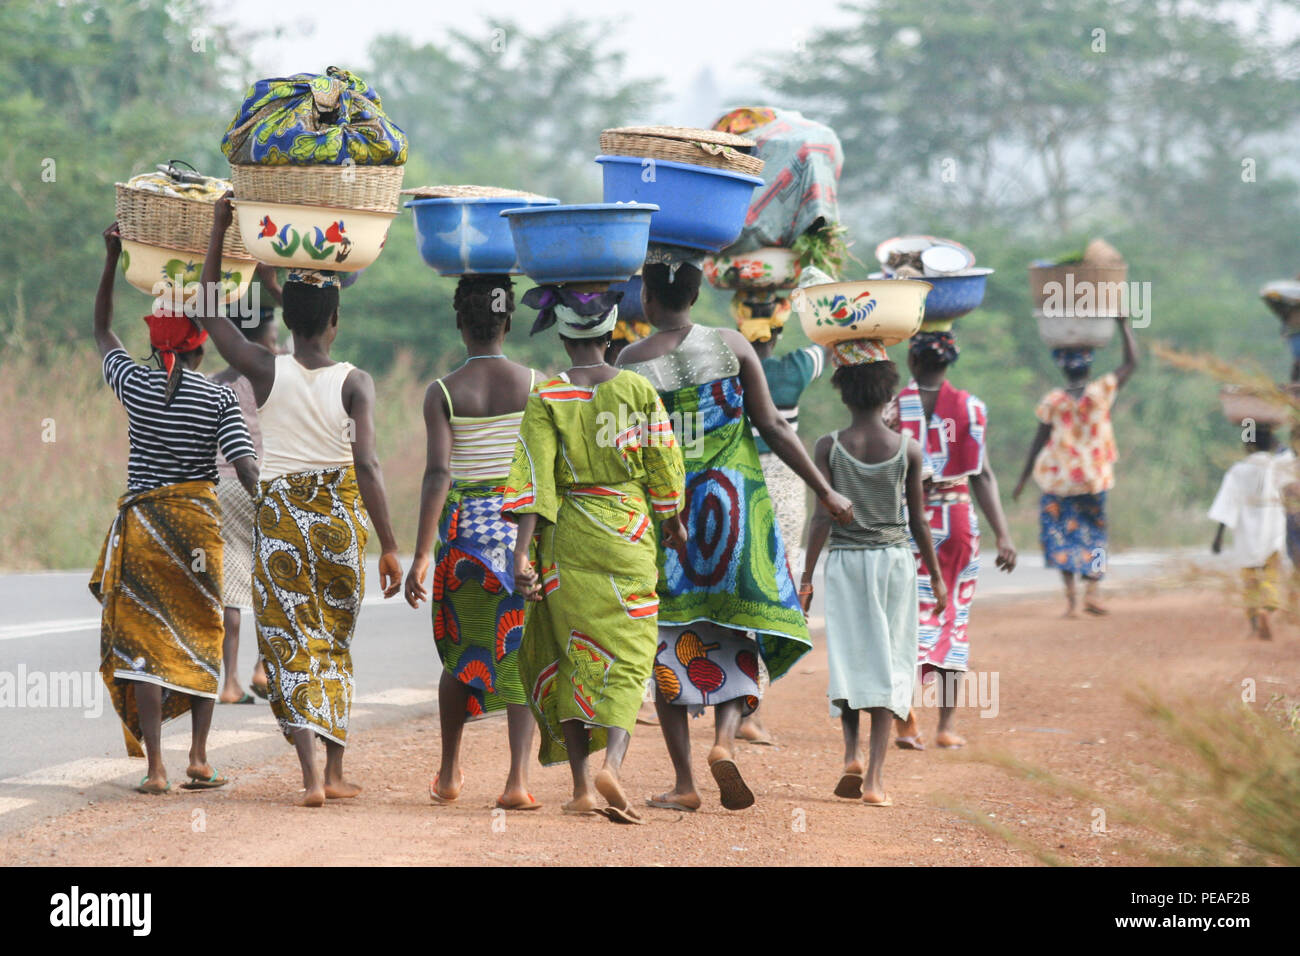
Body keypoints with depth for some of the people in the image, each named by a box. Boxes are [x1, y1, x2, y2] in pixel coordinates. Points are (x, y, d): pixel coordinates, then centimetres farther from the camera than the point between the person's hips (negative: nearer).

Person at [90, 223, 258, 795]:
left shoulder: (134, 385, -1)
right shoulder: (219, 399, -7)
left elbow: (101, 332, 16)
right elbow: (244, 468, -15)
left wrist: (111, 259, 18)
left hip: (142, 521, 1)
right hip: (199, 521, -1)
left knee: (145, 639, 0)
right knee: (201, 635, 13)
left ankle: (155, 767, -8)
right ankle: (198, 758, 9)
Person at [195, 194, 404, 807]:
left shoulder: (266, 371, -5)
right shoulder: (355, 382, -8)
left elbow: (206, 313, 7)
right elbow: (366, 464, -16)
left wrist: (219, 231, 11)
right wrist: (389, 545, -13)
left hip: (279, 514, 0)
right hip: (341, 513, 0)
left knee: (290, 643, 1)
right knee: (335, 642, 16)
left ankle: (311, 773, -16)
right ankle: (336, 772, 18)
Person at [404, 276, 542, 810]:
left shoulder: (443, 394, -5)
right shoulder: (535, 385, -1)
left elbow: (438, 474, -14)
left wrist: (421, 555, -15)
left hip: (464, 526, 0)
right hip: (523, 523, 0)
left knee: (460, 649, 17)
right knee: (520, 653, 2)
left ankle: (449, 773, 27)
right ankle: (518, 779, -11)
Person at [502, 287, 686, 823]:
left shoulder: (546, 400, -5)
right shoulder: (638, 391, -2)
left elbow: (534, 479, -12)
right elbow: (664, 467, 4)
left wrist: (521, 553, -15)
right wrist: (672, 520, 22)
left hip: (566, 537, 1)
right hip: (628, 535, -1)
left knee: (570, 654, 13)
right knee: (626, 658, 2)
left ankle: (580, 786, 12)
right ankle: (612, 763, -23)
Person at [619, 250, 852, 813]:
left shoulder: (633, 362, -4)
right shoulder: (732, 347, 0)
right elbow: (773, 428, 0)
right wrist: (826, 492, 8)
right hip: (733, 505, 1)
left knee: (671, 641, 6)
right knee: (737, 638, 11)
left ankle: (684, 783, 3)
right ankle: (724, 739, -15)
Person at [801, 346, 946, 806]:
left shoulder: (829, 447, -7)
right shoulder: (908, 449, -3)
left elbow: (823, 518, -8)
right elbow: (918, 520, 1)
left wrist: (806, 578, -1)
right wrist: (936, 575, 12)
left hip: (844, 561, 0)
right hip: (895, 560, 0)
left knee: (848, 659, 12)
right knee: (889, 663, 3)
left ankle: (852, 754, -8)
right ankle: (875, 777, -4)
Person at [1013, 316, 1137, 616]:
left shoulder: (1052, 401, -10)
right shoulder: (1102, 392, -8)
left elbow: (1040, 442, -6)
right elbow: (1131, 362, 3)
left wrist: (1023, 478, 3)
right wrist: (1123, 324, 9)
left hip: (1058, 477, -1)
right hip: (1094, 478, 1)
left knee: (1060, 530, 9)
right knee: (1093, 531, 15)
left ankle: (1070, 592, -4)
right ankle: (1092, 589, 2)